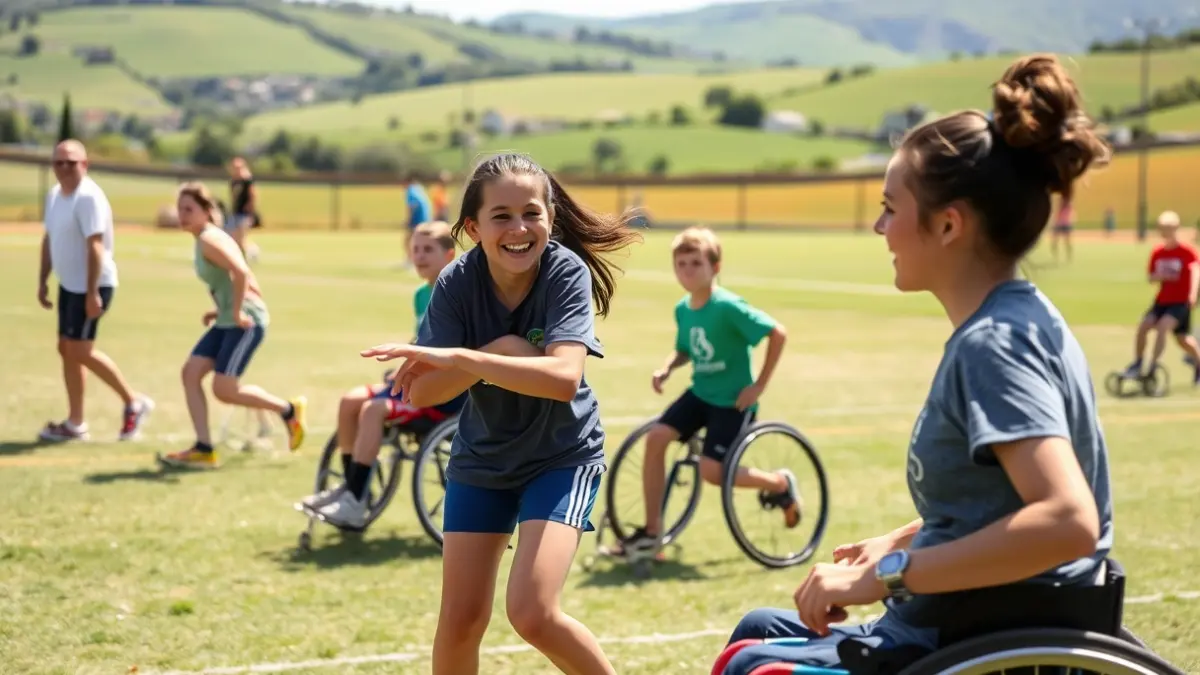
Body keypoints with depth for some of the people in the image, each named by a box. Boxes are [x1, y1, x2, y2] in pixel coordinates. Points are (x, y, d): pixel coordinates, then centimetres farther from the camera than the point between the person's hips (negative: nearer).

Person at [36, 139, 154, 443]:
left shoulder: (88, 197, -19)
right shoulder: (54, 194, 9)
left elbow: (95, 246, -24)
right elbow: (49, 239, 19)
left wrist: (92, 293, -27)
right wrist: (42, 281, 15)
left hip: (91, 286, -9)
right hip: (68, 284, 9)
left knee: (79, 351, -9)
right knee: (66, 349, 9)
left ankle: (134, 402, 4)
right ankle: (75, 423, 15)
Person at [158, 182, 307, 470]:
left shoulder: (209, 240, -14)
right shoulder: (206, 239, 16)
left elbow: (241, 273, -29)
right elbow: (239, 278, 24)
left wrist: (237, 311, -22)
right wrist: (221, 310, 17)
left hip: (245, 322, -10)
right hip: (227, 322, 10)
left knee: (224, 389, -10)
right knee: (190, 372, 2)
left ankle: (290, 409, 9)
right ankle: (204, 449, 4)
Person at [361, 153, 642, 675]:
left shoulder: (567, 272, -23)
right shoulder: (458, 282, -16)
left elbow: (563, 377, -38)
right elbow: (421, 392, -19)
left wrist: (456, 357, -41)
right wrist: (499, 353, -32)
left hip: (561, 456, -3)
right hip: (481, 457, 4)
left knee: (532, 614, -17)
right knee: (460, 617, 5)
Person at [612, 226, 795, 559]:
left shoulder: (728, 307, -22)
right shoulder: (682, 309, 0)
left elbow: (777, 333, -21)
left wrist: (759, 385, -18)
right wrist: (666, 369, -4)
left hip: (733, 400, -7)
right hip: (700, 393, 7)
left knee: (711, 471, -15)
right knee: (656, 436, -12)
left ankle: (780, 483, 14)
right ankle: (652, 531, -2)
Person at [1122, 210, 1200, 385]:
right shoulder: (1157, 253, 4)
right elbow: (1151, 278, 11)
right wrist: (1158, 276, -15)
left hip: (1181, 302, -5)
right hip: (1162, 300, 5)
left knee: (1162, 326, -24)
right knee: (1143, 325, -14)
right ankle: (1137, 364, 0)